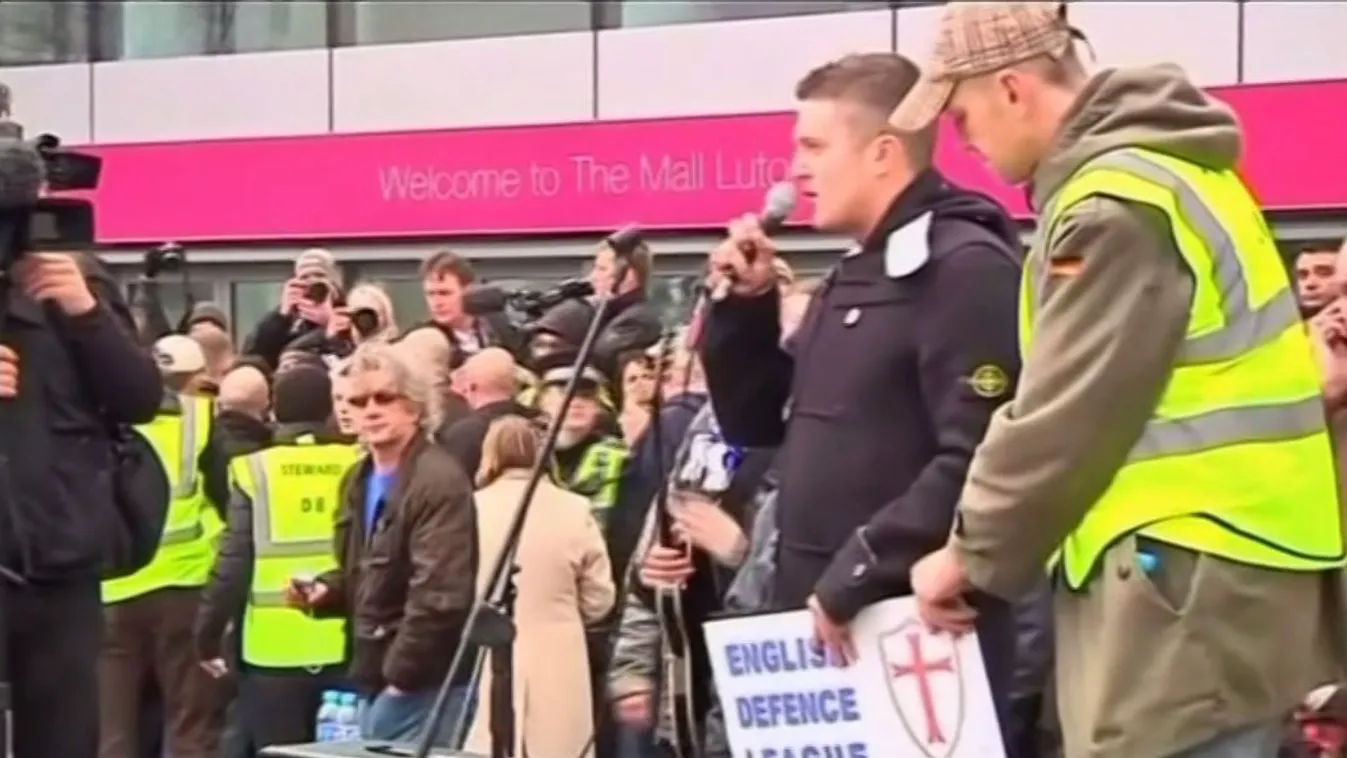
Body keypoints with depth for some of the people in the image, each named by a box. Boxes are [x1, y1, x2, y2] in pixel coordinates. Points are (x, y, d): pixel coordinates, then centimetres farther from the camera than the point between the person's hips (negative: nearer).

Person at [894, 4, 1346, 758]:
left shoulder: (1119, 203, -16)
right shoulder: (1157, 172, 15)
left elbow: (1065, 420, -17)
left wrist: (972, 555, -3)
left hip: (1189, 571, -10)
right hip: (1206, 562, 10)